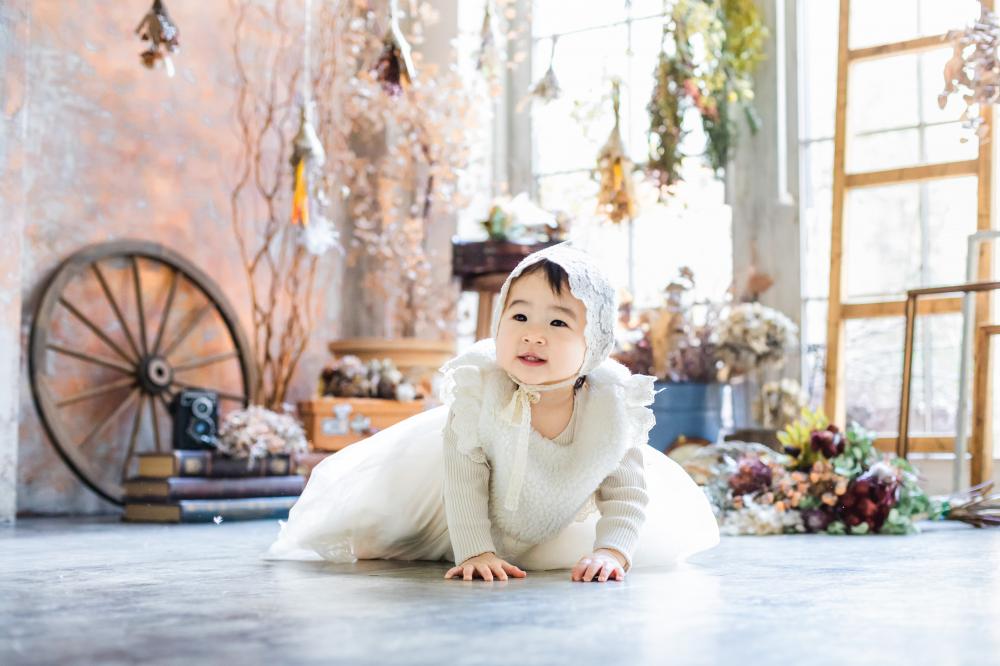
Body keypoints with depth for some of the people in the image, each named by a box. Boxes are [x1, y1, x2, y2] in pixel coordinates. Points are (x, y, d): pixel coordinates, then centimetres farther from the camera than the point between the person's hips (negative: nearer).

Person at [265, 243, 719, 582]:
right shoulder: (481, 392, -37)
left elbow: (626, 493, -20)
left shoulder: (613, 408, -32)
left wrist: (612, 550, -35)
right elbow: (464, 478, -28)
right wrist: (474, 551, -32)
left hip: (560, 534, 2)